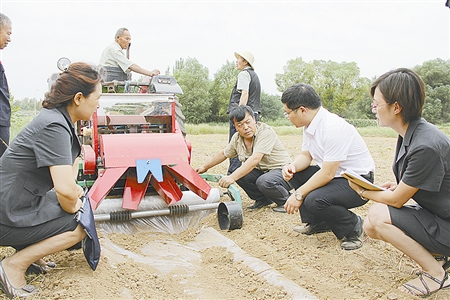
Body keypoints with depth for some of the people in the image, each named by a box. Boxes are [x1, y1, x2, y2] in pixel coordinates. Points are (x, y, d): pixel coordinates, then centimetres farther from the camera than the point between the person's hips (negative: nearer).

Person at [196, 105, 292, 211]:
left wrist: (232, 178, -42)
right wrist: (205, 167, 21)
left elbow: (255, 159, -36)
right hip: (261, 171, 7)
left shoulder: (266, 132, -24)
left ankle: (285, 200, -3)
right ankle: (263, 199, 4)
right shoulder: (237, 138, -2)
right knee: (239, 174, -19)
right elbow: (224, 153, 17)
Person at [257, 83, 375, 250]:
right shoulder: (310, 125, 0)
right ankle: (316, 223, 11)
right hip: (331, 173, 9)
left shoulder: (333, 128, -28)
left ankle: (354, 226, -2)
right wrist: (292, 166, -13)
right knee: (289, 174, 3)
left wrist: (298, 194, -21)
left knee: (314, 200, -32)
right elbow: (305, 156, 9)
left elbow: (327, 174, -28)